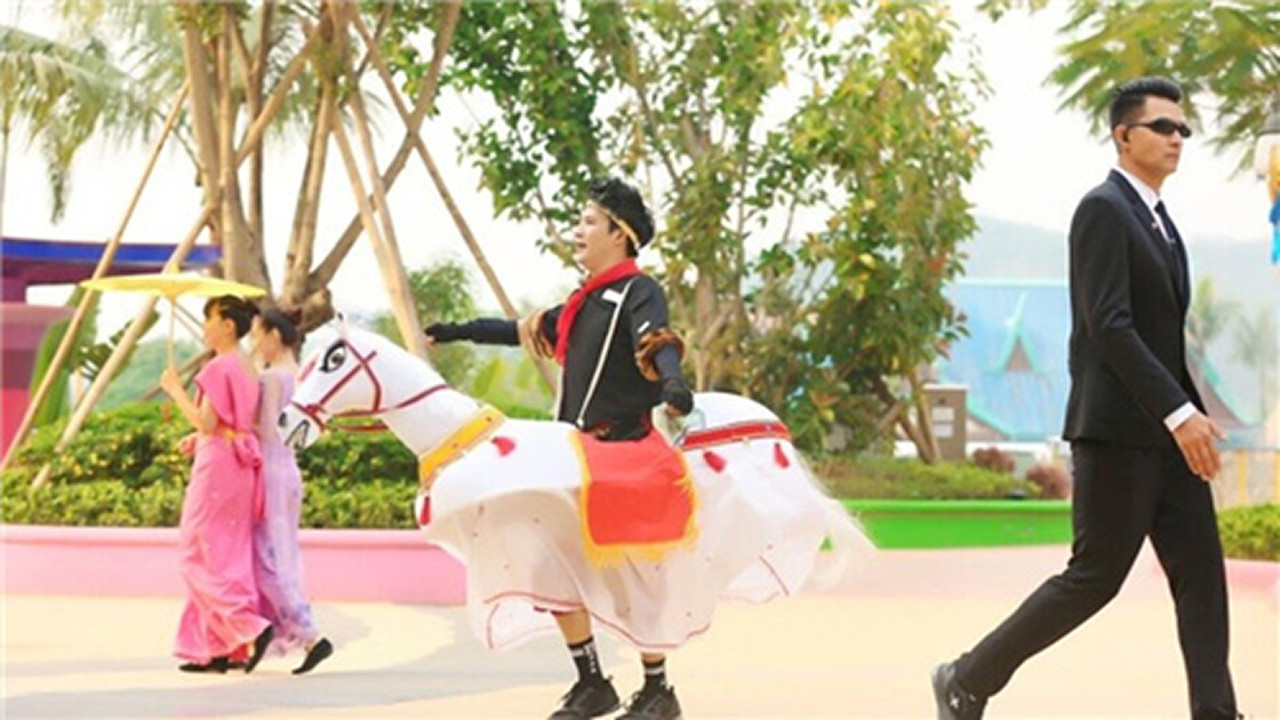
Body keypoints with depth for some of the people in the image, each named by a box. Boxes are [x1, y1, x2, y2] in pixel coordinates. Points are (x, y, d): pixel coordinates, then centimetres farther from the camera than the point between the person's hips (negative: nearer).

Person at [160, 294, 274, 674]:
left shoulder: (219, 367, -14)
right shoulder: (247, 369, 14)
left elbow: (207, 423, -18)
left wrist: (175, 390, -10)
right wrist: (199, 438, 14)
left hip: (217, 465, -9)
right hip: (241, 463, 9)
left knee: (203, 557, -4)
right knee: (230, 556, 9)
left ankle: (253, 627, -15)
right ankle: (217, 649, 11)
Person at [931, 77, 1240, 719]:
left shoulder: (1161, 221, 19)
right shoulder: (1103, 209, -10)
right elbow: (1109, 326, -20)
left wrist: (1191, 414, 14)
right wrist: (1179, 412, -24)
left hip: (1166, 428, 9)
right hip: (1117, 427, -9)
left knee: (1201, 575, 2)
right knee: (1094, 577, -4)